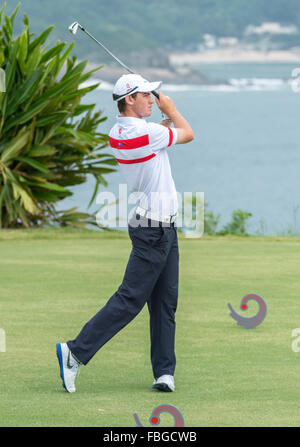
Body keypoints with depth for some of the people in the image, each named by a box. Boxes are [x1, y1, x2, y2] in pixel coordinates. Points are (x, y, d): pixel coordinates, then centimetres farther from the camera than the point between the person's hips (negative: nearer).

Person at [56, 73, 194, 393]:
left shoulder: (118, 133, 6)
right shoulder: (145, 133, -20)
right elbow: (188, 134, -2)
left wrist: (166, 120, 18)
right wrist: (171, 110, 14)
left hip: (163, 228, 9)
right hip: (154, 229, -9)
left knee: (165, 302, 7)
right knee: (130, 299, -8)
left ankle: (164, 372, 6)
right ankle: (76, 351, -8)